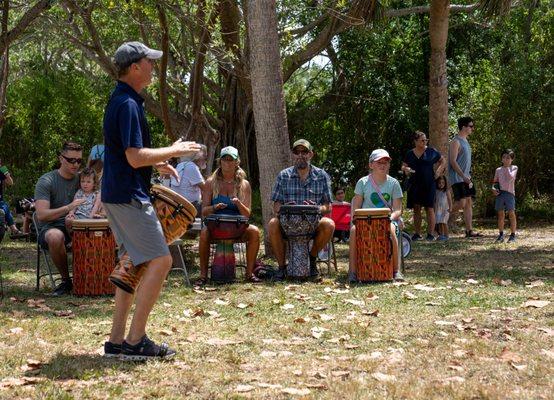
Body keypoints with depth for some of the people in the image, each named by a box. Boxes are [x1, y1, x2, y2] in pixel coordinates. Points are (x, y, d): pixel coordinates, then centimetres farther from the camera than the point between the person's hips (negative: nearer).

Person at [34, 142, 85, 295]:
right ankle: (66, 280, -20)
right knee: (55, 236, -42)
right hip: (49, 227, -4)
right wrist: (68, 208, -31)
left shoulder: (81, 179, 10)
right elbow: (41, 215, -19)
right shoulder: (46, 182, -7)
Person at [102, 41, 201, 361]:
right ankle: (136, 341, -10)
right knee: (161, 261, -11)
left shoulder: (122, 101, 16)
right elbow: (135, 157, -23)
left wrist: (157, 162, 21)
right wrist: (173, 151, -12)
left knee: (133, 264, 14)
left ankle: (117, 340, 15)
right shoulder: (128, 104, -17)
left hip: (120, 195, 11)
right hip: (129, 197, -11)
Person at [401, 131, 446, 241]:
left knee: (429, 208, -5)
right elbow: (403, 166, 14)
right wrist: (406, 169, -8)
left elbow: (443, 161, 13)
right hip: (414, 185, 2)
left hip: (428, 184, -2)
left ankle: (430, 234, -4)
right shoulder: (410, 154, 8)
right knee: (416, 209, 5)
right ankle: (417, 234, 9)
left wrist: (438, 172, 1)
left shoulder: (431, 152, 4)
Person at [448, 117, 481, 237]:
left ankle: (469, 230, 5)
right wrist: (464, 176, -22)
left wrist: (468, 176, 18)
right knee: (461, 203, -16)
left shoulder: (465, 141, 17)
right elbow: (453, 161, -18)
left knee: (469, 203, 4)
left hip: (466, 178, 9)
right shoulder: (456, 141, -12)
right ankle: (448, 218, 9)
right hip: (457, 178, -9)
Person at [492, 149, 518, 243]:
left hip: (509, 193, -3)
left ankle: (512, 235, -1)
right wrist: (493, 188, -1)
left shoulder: (514, 168, 5)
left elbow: (510, 178, -12)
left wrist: (507, 167, -6)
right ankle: (501, 235, 11)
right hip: (500, 193, 3)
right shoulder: (498, 170, 14)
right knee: (500, 214, 5)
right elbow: (495, 182, 19)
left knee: (511, 214, -7)